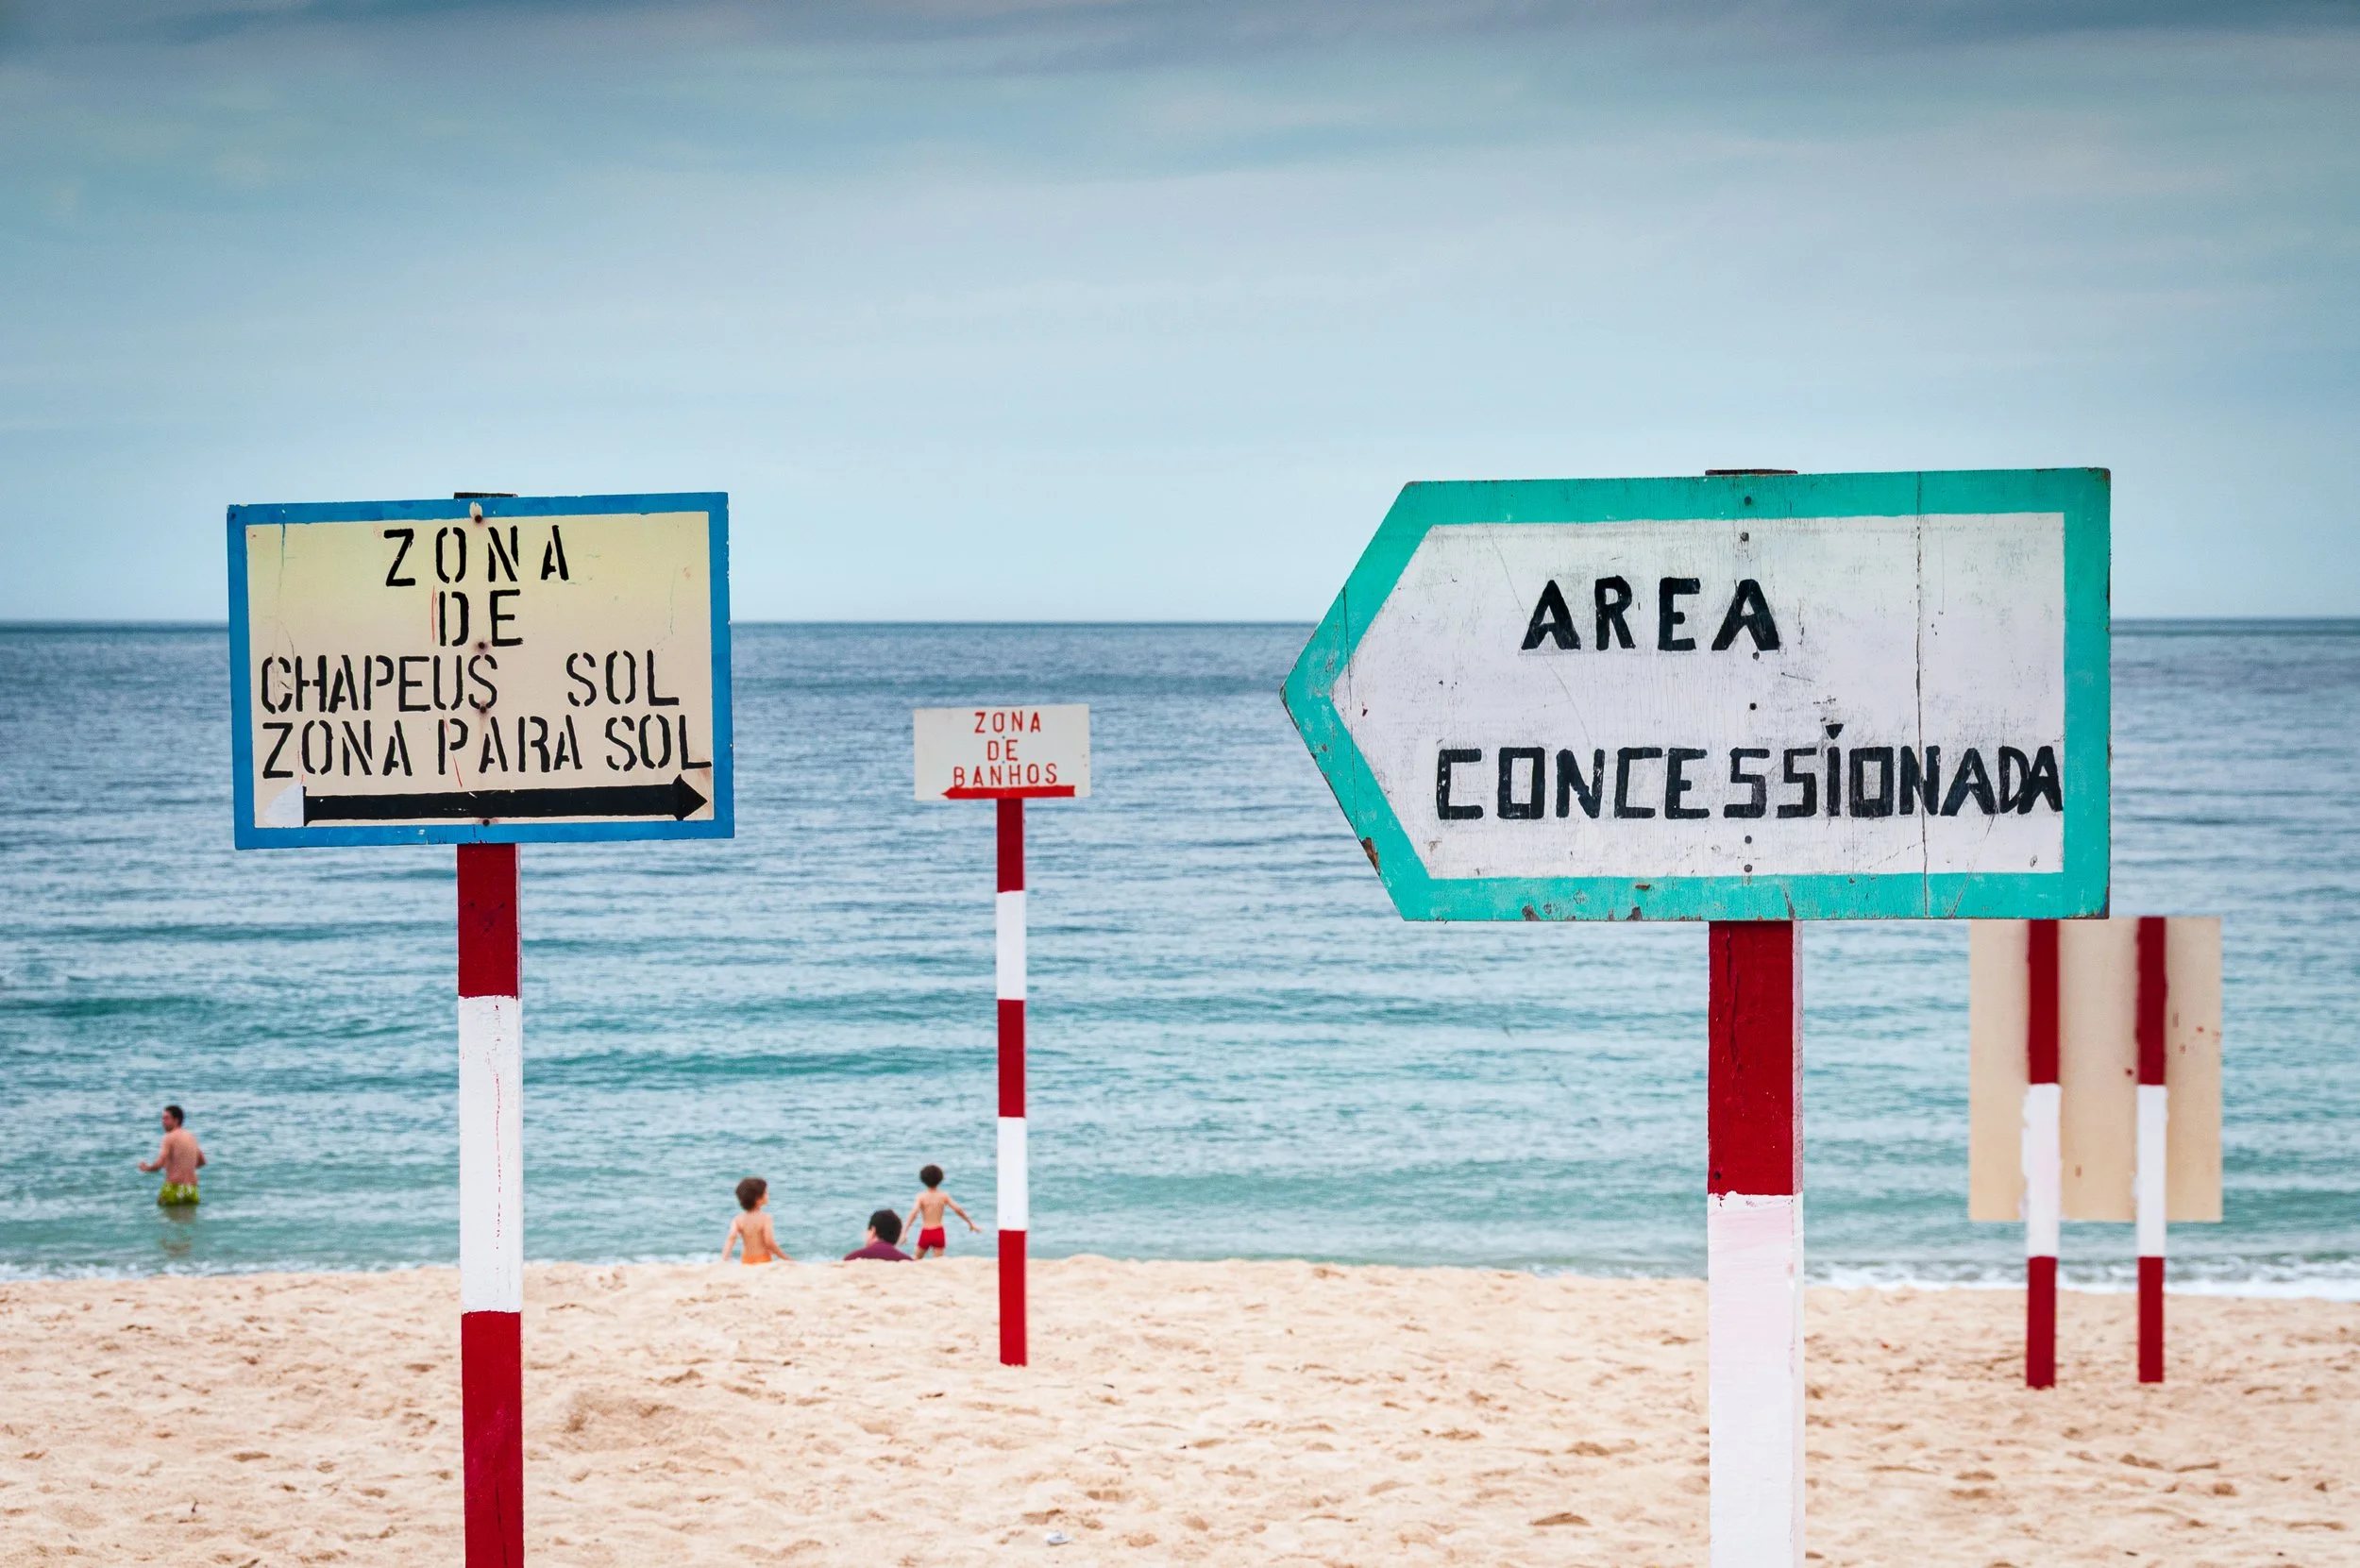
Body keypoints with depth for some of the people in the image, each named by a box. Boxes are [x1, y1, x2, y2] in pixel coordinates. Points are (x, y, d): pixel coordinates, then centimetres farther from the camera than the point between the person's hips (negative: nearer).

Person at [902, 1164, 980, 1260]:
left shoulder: (921, 1197, -5)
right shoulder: (944, 1196, 0)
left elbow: (913, 1213, -18)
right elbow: (958, 1210, -2)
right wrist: (971, 1223, 11)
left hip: (926, 1233, -1)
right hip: (939, 1233, 1)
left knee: (917, 1260, 22)